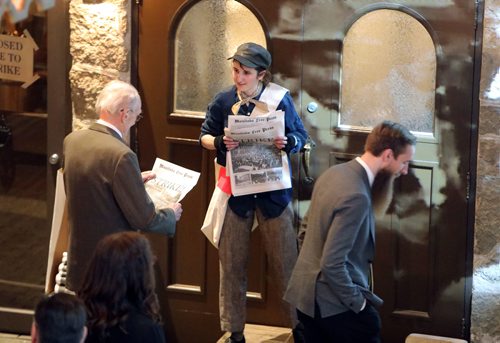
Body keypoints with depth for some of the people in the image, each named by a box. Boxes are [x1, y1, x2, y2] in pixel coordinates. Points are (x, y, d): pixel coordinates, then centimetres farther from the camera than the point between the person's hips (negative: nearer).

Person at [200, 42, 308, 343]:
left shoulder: (280, 99, -8)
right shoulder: (224, 101, -4)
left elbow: (301, 137, 0)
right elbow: (205, 136, 6)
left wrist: (288, 142, -23)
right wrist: (220, 142, -16)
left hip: (273, 190, -2)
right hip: (235, 189, 2)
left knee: (285, 261, 4)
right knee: (232, 262, 8)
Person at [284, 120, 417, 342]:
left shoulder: (334, 173, 4)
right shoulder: (356, 196, -25)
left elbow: (308, 225, 16)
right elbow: (332, 264, -26)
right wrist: (358, 302, -16)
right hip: (333, 301, -9)